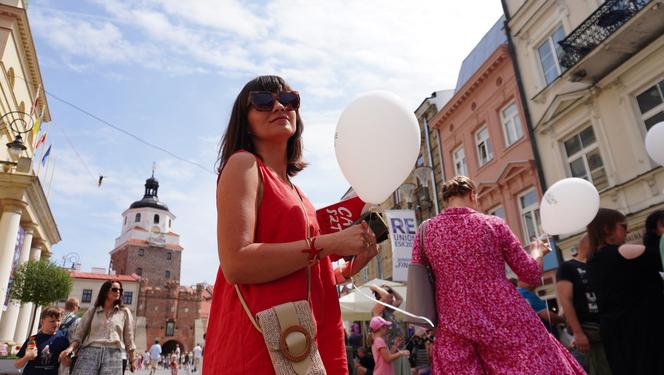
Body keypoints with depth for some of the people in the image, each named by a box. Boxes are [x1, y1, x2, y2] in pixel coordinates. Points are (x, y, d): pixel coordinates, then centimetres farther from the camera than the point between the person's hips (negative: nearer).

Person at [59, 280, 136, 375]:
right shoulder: (92, 311, 15)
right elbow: (79, 334, 10)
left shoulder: (124, 312, 14)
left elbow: (129, 338, 14)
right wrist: (70, 348, -9)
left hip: (113, 354, 0)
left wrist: (132, 360, 14)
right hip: (89, 353, 1)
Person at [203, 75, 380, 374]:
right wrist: (329, 244, -18)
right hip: (257, 348, -8)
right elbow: (236, 264, -21)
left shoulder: (294, 192, 15)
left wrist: (350, 267, 5)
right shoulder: (243, 163, -6)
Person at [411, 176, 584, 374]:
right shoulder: (494, 224, -1)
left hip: (455, 327, 2)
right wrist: (538, 253, 27)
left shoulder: (426, 231, 2)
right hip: (505, 318, -1)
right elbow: (531, 274, 6)